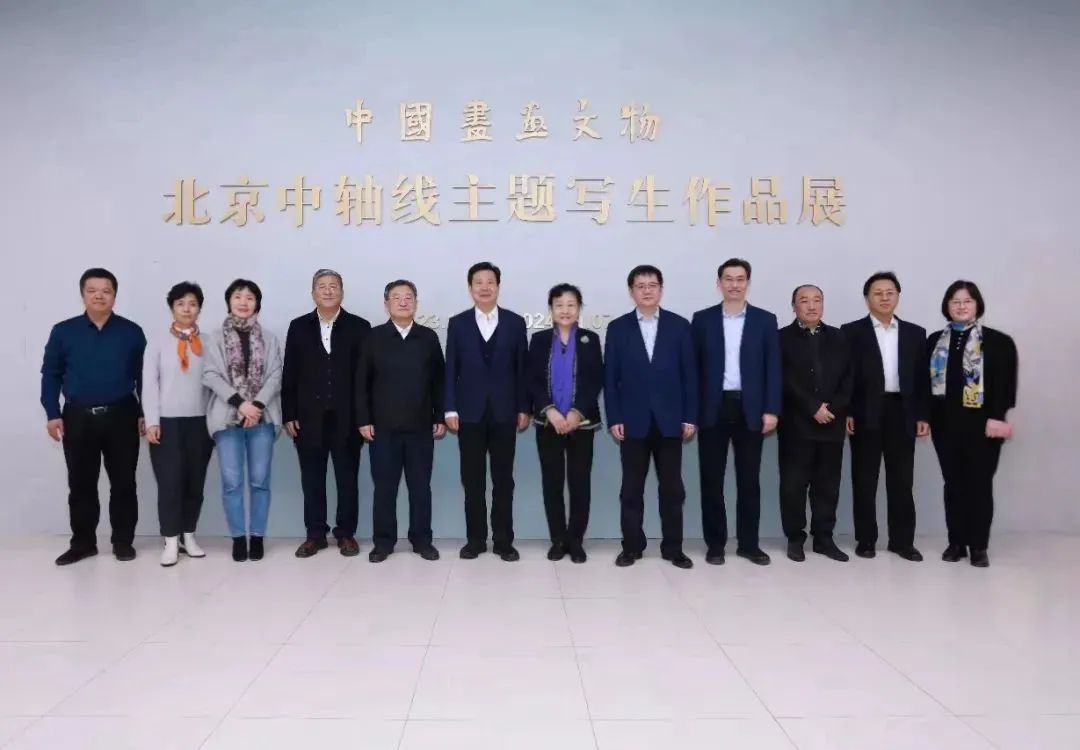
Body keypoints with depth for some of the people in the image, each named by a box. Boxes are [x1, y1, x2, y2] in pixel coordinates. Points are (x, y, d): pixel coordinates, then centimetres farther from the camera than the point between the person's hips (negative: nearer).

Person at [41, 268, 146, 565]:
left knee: (123, 482, 5)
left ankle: (123, 541, 16)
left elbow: (143, 376, 4)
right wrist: (52, 413, -3)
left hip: (121, 416, -1)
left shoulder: (131, 332, 2)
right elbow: (51, 375, 5)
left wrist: (145, 413, 0)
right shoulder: (63, 332, 3)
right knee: (81, 484, 8)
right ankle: (83, 542, 20)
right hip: (78, 417, 1)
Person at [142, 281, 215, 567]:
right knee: (169, 483, -2)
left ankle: (189, 537, 19)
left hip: (200, 422, 2)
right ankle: (171, 542, 6)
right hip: (167, 422, -2)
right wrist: (152, 421, -8)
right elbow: (149, 384, 0)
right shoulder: (158, 341, 3)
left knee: (195, 482, 7)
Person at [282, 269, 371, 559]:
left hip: (346, 418, -1)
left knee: (347, 478, 6)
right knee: (312, 479, 8)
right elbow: (289, 374, 5)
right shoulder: (299, 327, 7)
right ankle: (315, 534, 19)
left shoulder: (359, 327, 1)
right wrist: (289, 415, -1)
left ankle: (346, 534, 17)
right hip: (309, 418, 2)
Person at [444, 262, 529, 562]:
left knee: (503, 480, 5)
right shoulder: (458, 323, 5)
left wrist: (524, 408, 0)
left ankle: (503, 541, 14)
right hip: (470, 413, 0)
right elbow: (451, 369, 3)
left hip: (504, 413, 0)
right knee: (472, 481, 6)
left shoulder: (515, 322, 5)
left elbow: (521, 369, 4)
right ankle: (475, 539, 16)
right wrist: (450, 409, -3)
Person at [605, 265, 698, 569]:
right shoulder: (618, 328, 4)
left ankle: (673, 547, 16)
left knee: (672, 488, 6)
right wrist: (614, 419, -5)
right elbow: (610, 377, 2)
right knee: (632, 489, 6)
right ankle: (632, 546, 16)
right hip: (633, 421, 0)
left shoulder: (679, 325, 4)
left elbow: (689, 374, 3)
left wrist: (690, 417, -2)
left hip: (669, 420, 0)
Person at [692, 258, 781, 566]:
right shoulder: (702, 319, 5)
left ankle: (749, 543, 18)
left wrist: (771, 409, -5)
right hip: (713, 409, 0)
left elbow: (773, 368, 3)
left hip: (750, 409, 1)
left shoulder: (765, 320, 6)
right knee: (712, 479, 4)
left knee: (749, 479, 7)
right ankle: (715, 543, 14)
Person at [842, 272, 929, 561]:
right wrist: (845, 413, -9)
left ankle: (902, 540, 14)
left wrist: (923, 415, 3)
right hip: (866, 413, -2)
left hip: (902, 413, 3)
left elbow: (922, 377, 10)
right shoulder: (852, 331, 3)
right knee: (864, 480, 4)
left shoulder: (915, 333, 12)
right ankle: (865, 539, 12)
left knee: (902, 480, 5)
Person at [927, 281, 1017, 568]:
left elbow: (1005, 385, -6)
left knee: (980, 485, 2)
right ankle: (956, 542, 17)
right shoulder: (935, 341, 10)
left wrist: (997, 417, -16)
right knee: (953, 484, 9)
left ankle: (979, 546, 10)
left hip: (982, 425, -3)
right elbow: (926, 381, 8)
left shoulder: (999, 342, -1)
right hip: (945, 425, 3)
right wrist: (924, 416, 1)